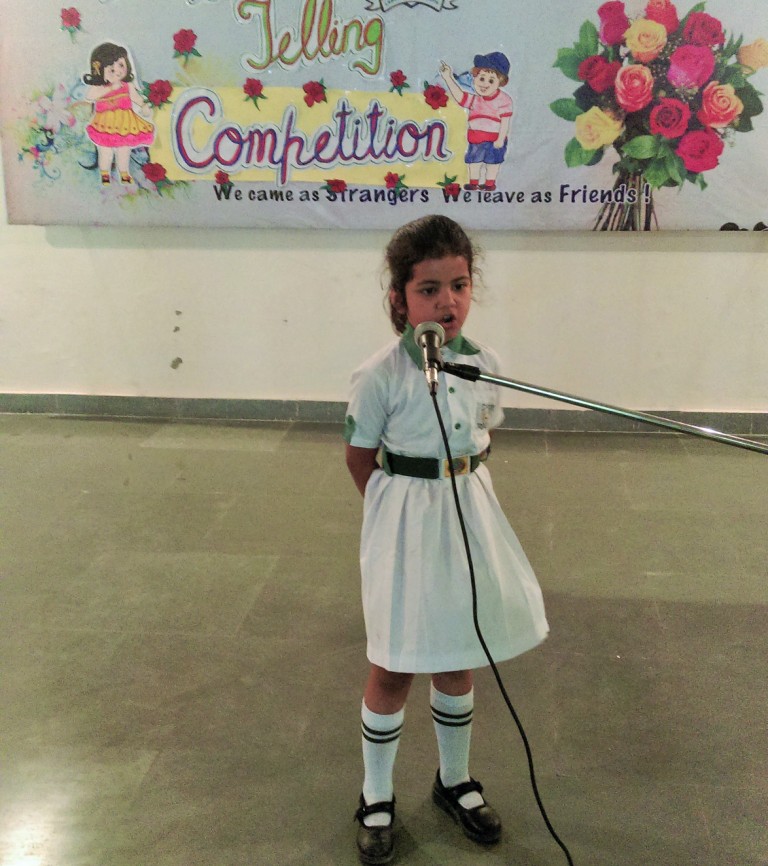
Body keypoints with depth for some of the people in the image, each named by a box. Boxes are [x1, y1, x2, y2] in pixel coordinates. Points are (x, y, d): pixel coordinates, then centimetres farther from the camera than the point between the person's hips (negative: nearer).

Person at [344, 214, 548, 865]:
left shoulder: (485, 365, -4)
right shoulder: (378, 377, -18)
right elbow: (360, 459, -7)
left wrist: (459, 488, 3)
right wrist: (408, 507, -4)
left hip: (470, 518, 4)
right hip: (405, 529, -4)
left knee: (456, 660, 19)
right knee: (394, 669, 7)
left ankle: (455, 781, 41)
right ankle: (376, 798, 30)